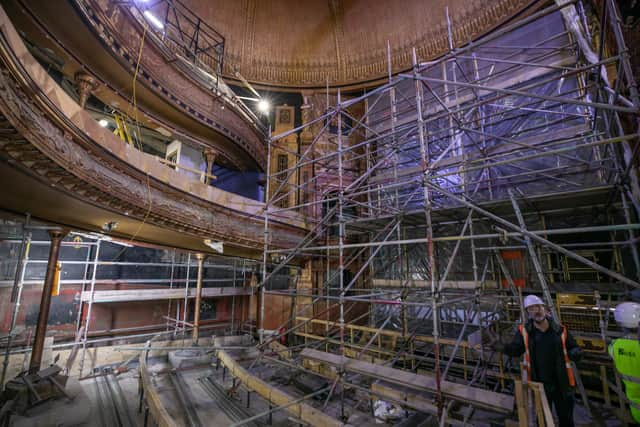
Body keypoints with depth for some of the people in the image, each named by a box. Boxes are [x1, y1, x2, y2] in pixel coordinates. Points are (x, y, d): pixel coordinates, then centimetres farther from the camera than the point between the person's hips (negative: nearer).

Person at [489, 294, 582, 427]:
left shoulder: (560, 330, -8)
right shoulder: (524, 331, -10)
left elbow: (574, 348, 5)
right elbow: (515, 350, -11)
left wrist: (575, 353, -19)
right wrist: (501, 346, -31)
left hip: (561, 384, 1)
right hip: (539, 384, -1)